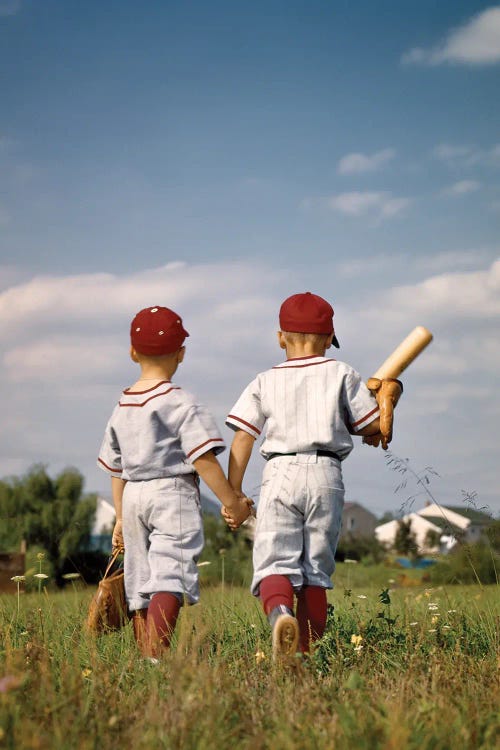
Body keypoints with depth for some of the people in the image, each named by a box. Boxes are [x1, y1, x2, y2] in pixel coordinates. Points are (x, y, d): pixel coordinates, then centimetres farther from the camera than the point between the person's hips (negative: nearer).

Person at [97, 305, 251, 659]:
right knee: (170, 576, -14)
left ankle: (145, 656, 14)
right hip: (173, 492, -6)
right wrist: (232, 502, -6)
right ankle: (157, 656, -28)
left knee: (140, 581, 11)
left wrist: (121, 518, 24)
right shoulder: (180, 402, -8)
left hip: (133, 497, 7)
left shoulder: (122, 407, 12)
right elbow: (203, 459, -13)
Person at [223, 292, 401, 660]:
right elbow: (375, 426, 8)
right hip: (326, 476, 1)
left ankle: (279, 612, -38)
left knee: (274, 561, -6)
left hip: (280, 474, 0)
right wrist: (374, 433, 32)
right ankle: (310, 654, 8)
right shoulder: (341, 374, 11)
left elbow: (243, 438, 4)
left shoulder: (265, 382, 12)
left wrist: (233, 493, 6)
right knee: (316, 569, 8)